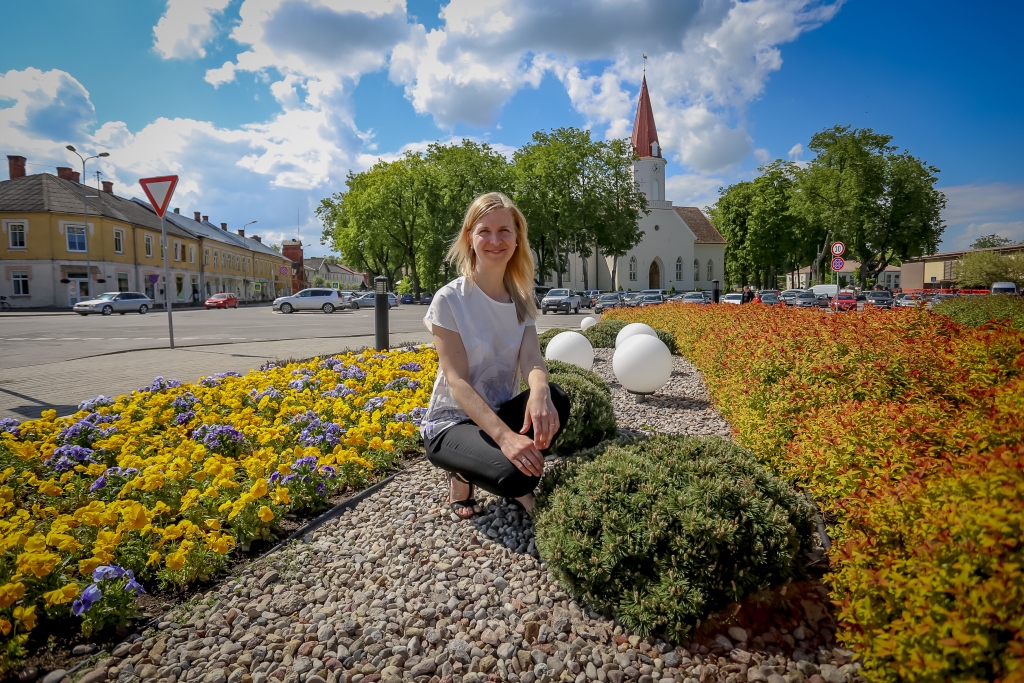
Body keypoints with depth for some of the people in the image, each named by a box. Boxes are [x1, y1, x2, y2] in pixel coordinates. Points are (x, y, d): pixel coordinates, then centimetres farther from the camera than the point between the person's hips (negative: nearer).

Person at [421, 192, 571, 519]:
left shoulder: (521, 300, 2)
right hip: (452, 422, -5)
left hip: (502, 412, 5)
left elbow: (531, 358, -15)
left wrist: (539, 389, -41)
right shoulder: (450, 299, -14)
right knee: (513, 473, -34)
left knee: (555, 400, -28)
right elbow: (457, 380, -22)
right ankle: (463, 475, 1)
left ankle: (520, 486, -3)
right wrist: (504, 435, -37)